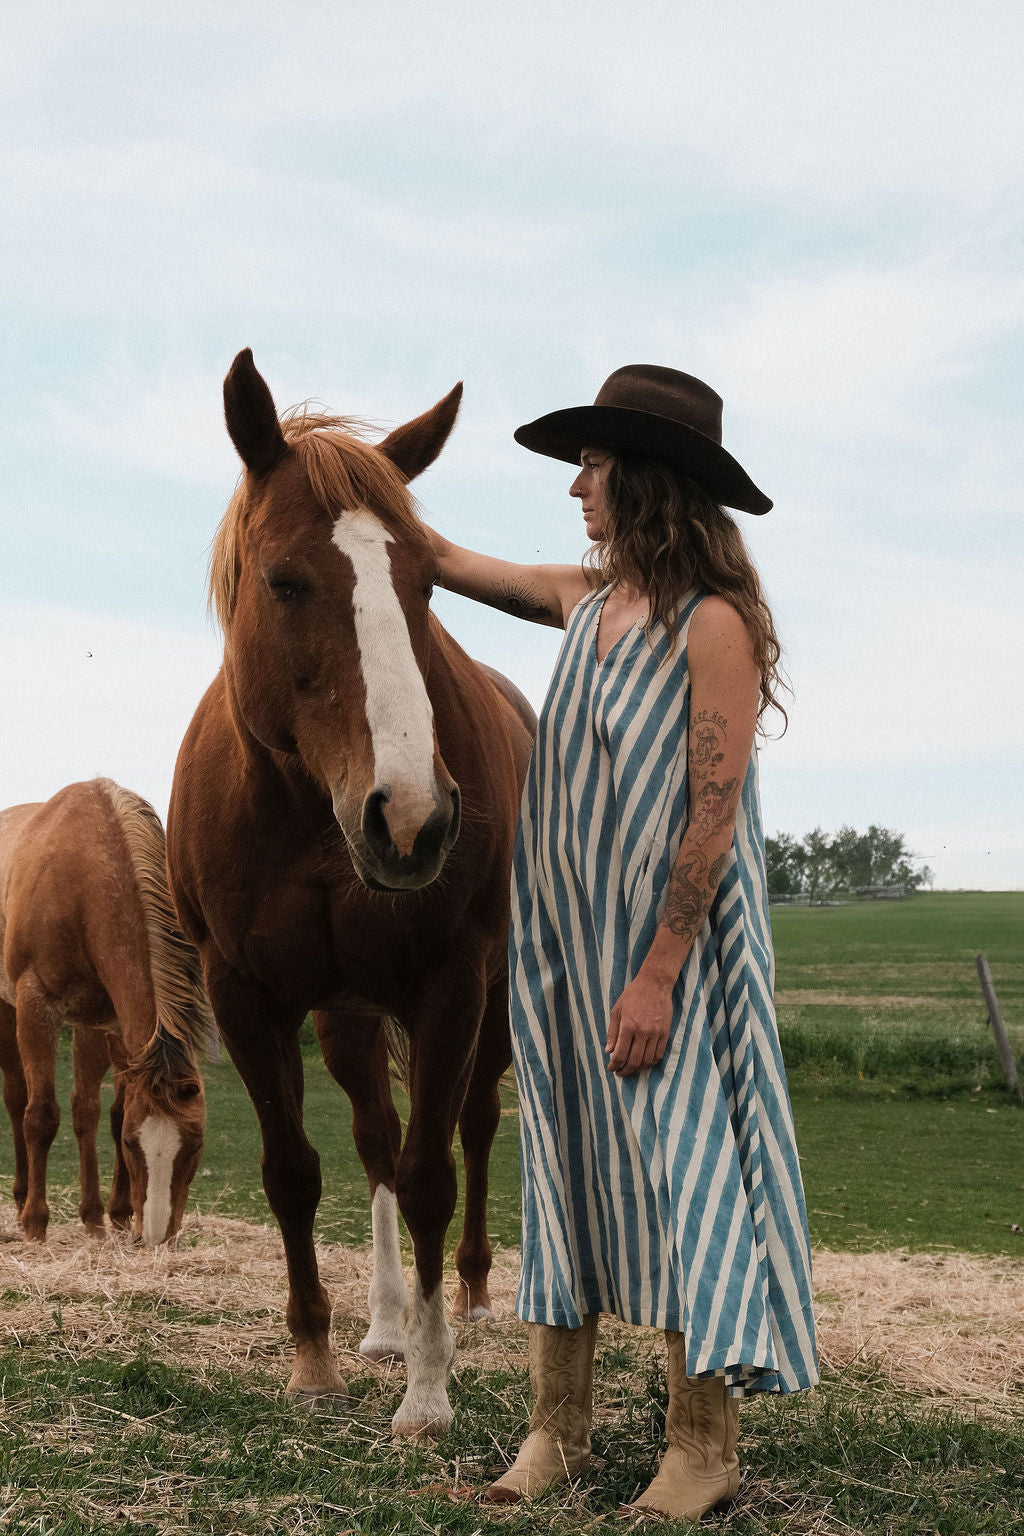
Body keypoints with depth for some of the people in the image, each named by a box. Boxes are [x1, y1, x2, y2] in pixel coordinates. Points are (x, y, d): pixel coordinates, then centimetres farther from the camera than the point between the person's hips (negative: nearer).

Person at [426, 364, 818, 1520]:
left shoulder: (713, 625, -14)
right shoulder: (586, 598, 6)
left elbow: (713, 817, -18)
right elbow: (456, 566, 22)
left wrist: (657, 977, -20)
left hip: (668, 945, -7)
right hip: (565, 942, 7)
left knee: (674, 1157, -1)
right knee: (563, 1157, 10)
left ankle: (702, 1446, 13)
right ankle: (557, 1428, 21)